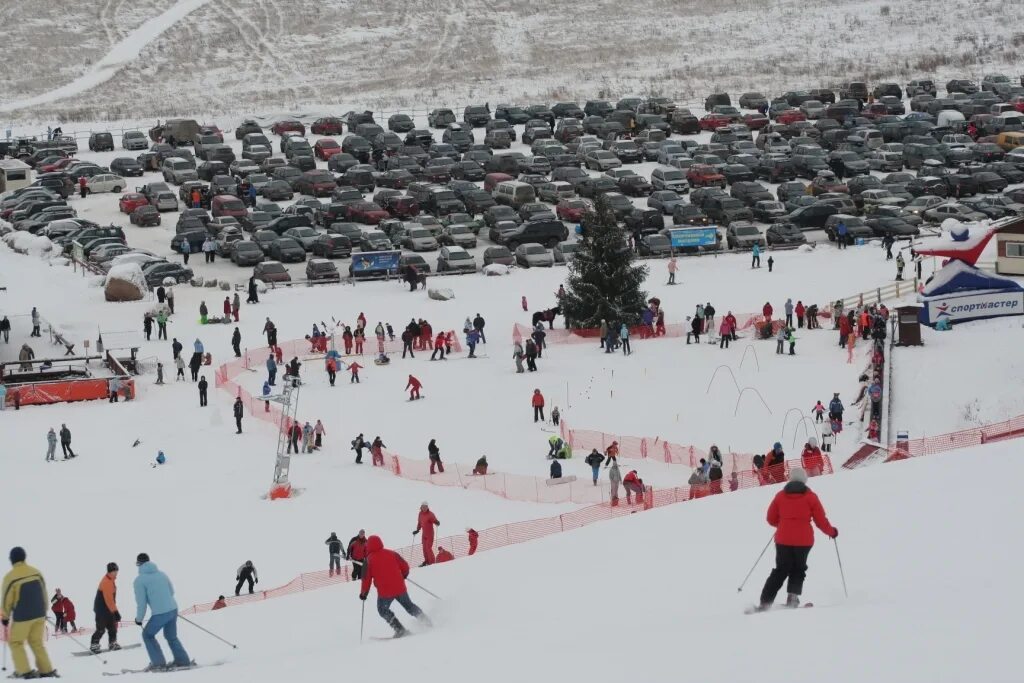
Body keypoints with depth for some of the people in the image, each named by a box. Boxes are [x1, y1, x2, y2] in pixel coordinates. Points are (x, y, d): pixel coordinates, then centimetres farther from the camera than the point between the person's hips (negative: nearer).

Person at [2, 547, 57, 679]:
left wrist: (5, 617, 8)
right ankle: (47, 670, 12)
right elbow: (43, 592, 10)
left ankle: (24, 671, 1)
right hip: (39, 614, 5)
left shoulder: (10, 576, -13)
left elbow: (7, 599, -6)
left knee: (16, 642, 11)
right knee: (37, 643, 16)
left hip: (22, 616, -5)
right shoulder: (35, 572, 2)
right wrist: (43, 611, 23)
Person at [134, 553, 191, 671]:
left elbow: (141, 602, -6)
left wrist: (139, 618, 8)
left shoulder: (140, 580, -6)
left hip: (160, 613, -6)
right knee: (171, 636, 24)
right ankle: (183, 661, 22)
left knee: (147, 635, 15)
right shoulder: (161, 574, 11)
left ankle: (158, 663, 9)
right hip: (173, 609, 6)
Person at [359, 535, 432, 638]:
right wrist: (404, 574, 28)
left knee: (383, 610, 18)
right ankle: (426, 622, 15)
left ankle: (400, 629, 4)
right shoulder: (391, 553, 3)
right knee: (409, 606, 23)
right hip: (400, 587, 3)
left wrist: (363, 593, 11)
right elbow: (404, 566, 5)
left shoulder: (369, 560, -5)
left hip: (385, 592, -3)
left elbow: (366, 578, -3)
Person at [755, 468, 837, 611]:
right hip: (803, 540, -2)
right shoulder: (811, 497, -2)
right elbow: (821, 520, -1)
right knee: (798, 569, 16)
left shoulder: (780, 495, 4)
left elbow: (771, 519, 9)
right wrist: (831, 531, 17)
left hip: (783, 539, 2)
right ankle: (793, 596, -5)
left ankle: (766, 602, 2)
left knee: (781, 570, 11)